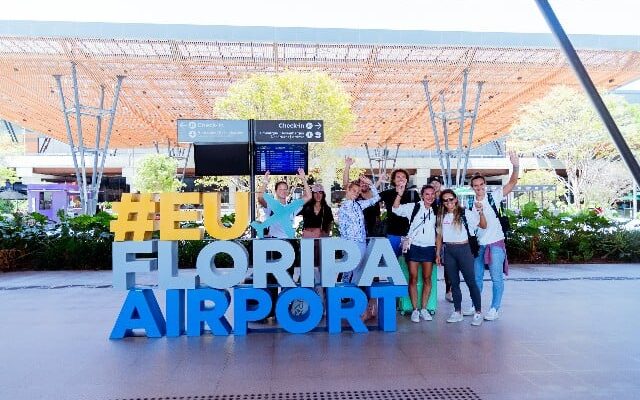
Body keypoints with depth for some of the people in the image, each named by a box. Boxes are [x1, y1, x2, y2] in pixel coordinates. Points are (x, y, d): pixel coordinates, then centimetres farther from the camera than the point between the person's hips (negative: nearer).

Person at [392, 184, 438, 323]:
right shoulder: (413, 207, 0)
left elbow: (438, 232, 17)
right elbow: (396, 209, -13)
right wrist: (400, 193, -25)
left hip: (429, 248, 3)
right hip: (414, 246, -3)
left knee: (427, 278, 5)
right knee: (413, 278, 0)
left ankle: (423, 308, 16)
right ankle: (415, 310, 8)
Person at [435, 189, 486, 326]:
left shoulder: (465, 213, -5)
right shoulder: (441, 216, 8)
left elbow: (483, 225, -9)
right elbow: (439, 235, 13)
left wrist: (481, 213, -25)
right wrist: (437, 253, 11)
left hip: (463, 249, -4)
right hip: (448, 251, 4)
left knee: (471, 281, -2)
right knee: (454, 282, 9)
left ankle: (478, 312, 7)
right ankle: (457, 312, 17)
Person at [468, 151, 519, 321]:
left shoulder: (493, 197, -5)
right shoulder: (471, 204, 3)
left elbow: (512, 183, -16)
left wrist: (516, 167, -31)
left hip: (495, 244, -4)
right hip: (478, 245, 4)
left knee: (496, 278, 0)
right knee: (476, 277, 13)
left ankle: (495, 309, 11)